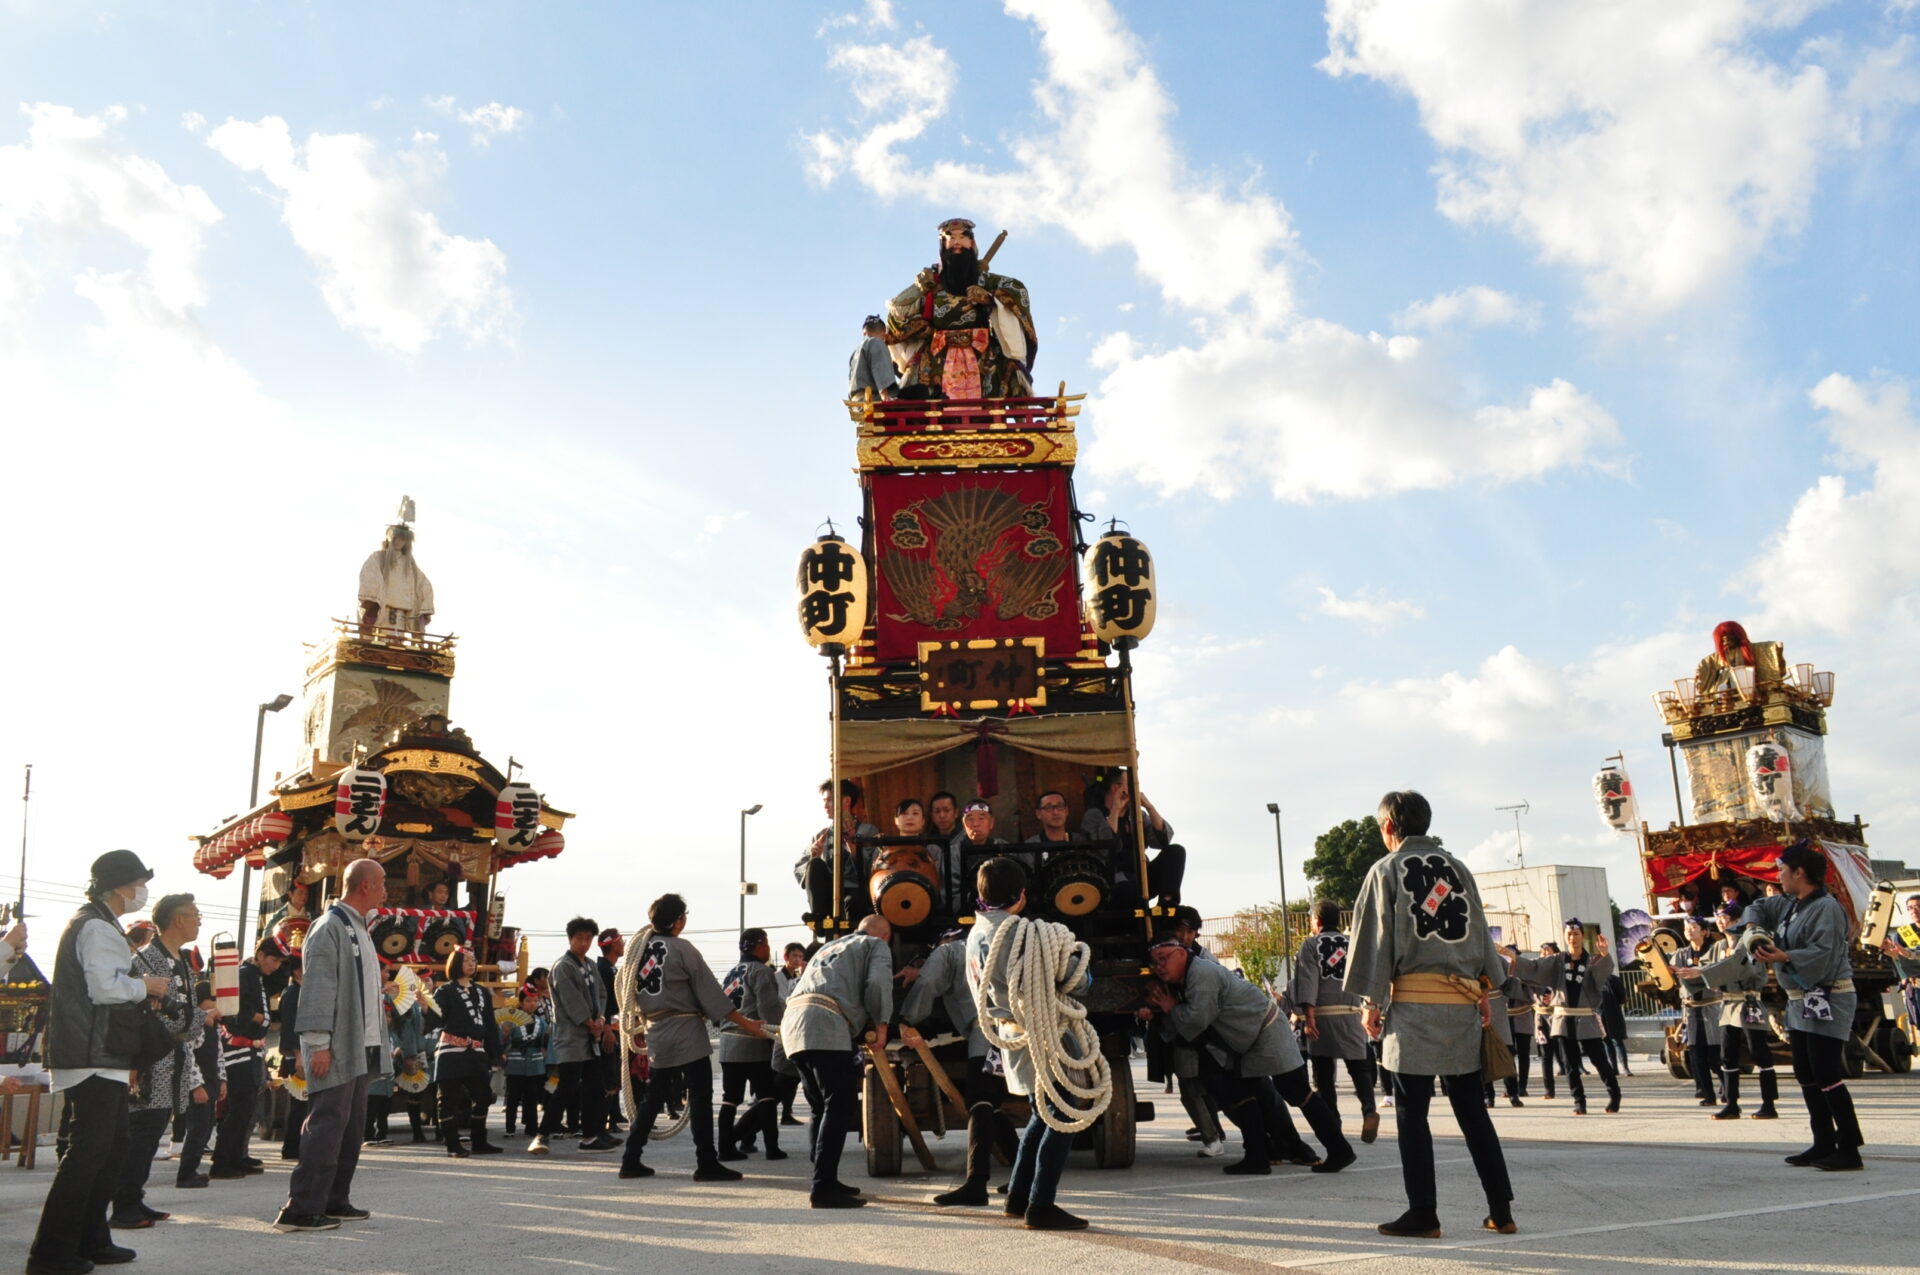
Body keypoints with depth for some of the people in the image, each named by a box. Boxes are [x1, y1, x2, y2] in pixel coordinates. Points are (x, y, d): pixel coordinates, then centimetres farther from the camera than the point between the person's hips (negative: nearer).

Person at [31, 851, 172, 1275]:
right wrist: (146, 986, -8)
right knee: (90, 1149, -10)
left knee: (112, 1147, 14)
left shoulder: (94, 923, 21)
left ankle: (90, 1241, 20)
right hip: (94, 1059, -11)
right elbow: (106, 987, -24)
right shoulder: (99, 928, -14)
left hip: (102, 1057, 11)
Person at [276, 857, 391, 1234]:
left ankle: (334, 1202, 20)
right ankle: (300, 1210, -4)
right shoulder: (329, 928, -11)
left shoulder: (359, 929, 18)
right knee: (326, 1127, -8)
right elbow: (317, 988, -17)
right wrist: (319, 1044, -20)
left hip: (361, 1047, 10)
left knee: (350, 1127, 12)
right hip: (336, 1047, -10)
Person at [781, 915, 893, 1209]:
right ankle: (823, 1187, -16)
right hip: (825, 1024, -8)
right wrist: (881, 1024, 5)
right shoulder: (876, 946, 15)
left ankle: (824, 1181, 22)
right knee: (838, 1107, -9)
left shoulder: (828, 948, 37)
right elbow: (877, 983, -5)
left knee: (823, 1107, 18)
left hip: (791, 1022, 8)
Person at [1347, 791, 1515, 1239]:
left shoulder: (1386, 870, -2)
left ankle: (1423, 1214, 1)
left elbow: (1374, 938, -5)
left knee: (1412, 1112, 0)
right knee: (1471, 1109, 12)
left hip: (1413, 1003, -5)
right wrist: (1485, 991, 17)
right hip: (1463, 1001, 5)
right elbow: (1480, 932, 12)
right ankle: (1500, 1210, 12)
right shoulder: (1457, 869, 12)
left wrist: (1372, 1001, -1)